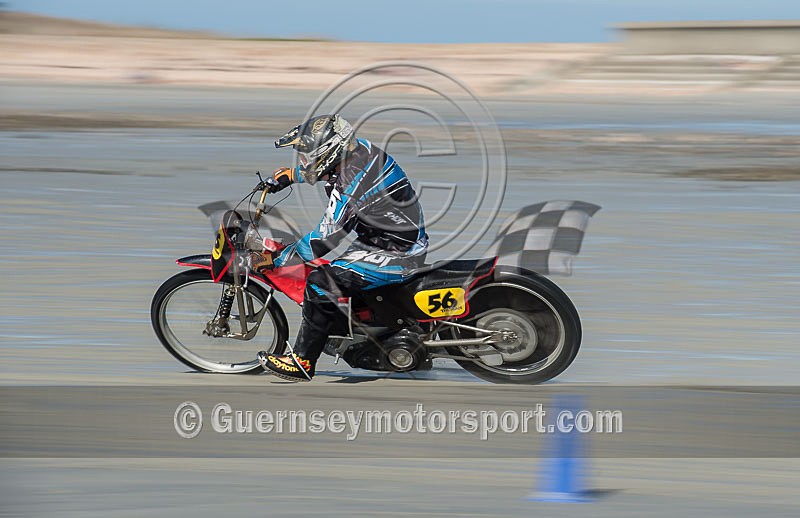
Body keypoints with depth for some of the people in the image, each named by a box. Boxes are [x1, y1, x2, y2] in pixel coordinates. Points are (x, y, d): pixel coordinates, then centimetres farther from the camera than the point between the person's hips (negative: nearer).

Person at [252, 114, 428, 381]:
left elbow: (323, 240, -24)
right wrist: (291, 175, 27)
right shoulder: (359, 148, -2)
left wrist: (274, 259, -15)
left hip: (396, 253, -10)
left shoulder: (350, 186, -28)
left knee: (322, 283, -19)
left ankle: (302, 362, -10)